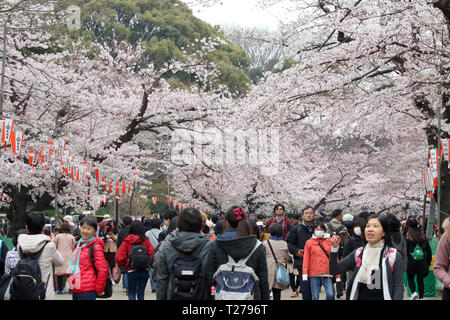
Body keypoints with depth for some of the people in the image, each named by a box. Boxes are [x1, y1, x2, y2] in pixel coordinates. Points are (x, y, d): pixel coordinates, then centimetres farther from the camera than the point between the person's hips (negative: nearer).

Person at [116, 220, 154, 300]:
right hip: (145, 270, 2)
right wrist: (148, 264, 6)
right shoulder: (146, 240, -6)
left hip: (131, 270, -2)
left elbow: (119, 257, -11)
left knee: (131, 294, 7)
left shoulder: (127, 242, -7)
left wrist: (125, 264, 8)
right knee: (141, 293, 13)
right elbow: (152, 254, -12)